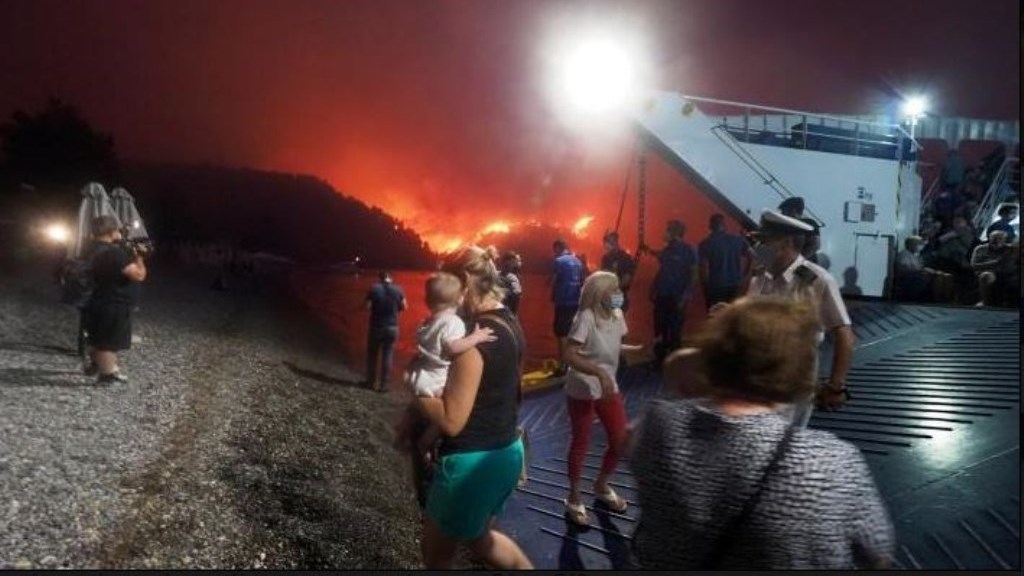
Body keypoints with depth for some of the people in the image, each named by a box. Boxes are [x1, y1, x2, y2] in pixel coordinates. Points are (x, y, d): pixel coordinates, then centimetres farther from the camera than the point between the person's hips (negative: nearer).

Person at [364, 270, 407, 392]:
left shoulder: (374, 288, -10)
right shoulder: (397, 289, -4)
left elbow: (367, 306, -10)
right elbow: (404, 307, 1)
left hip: (376, 326, -1)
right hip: (392, 327, 1)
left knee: (372, 355, 15)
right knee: (387, 356, 8)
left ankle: (371, 382, 22)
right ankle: (384, 384, 9)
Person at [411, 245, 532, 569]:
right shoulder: (510, 324, 4)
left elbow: (451, 420, -24)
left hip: (472, 462, -8)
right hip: (506, 452, 9)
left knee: (437, 553, 16)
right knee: (478, 537, 31)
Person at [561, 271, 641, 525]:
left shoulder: (617, 315, -1)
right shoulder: (586, 317, -23)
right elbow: (569, 356, -27)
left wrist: (639, 349, -1)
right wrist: (599, 372, -35)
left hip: (608, 387, 7)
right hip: (582, 390, -7)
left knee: (621, 440, 12)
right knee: (581, 444, 6)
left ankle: (601, 486, 38)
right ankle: (574, 499, 26)